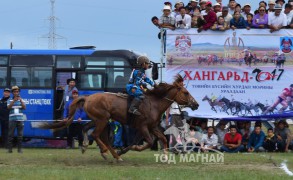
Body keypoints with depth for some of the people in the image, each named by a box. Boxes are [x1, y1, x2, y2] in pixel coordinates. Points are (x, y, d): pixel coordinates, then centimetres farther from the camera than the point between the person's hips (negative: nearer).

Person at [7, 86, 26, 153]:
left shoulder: (21, 100, 10)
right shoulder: (10, 100, 8)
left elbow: (24, 107, -3)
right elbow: (8, 107, -8)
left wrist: (20, 100, -16)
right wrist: (14, 100, -19)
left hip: (20, 119, 1)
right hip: (12, 119, -1)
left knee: (20, 135, 1)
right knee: (10, 134, -4)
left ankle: (19, 148, 5)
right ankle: (9, 148, -2)